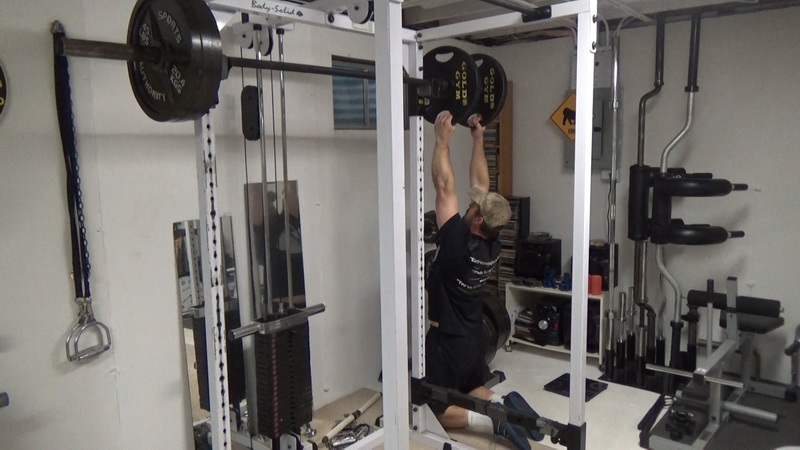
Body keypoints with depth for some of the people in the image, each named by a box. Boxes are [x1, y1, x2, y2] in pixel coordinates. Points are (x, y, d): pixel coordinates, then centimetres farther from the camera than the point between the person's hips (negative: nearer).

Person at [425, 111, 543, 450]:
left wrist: (442, 139, -19)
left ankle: (495, 421, -12)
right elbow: (480, 185, 0)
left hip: (448, 340, -7)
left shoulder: (459, 242, -25)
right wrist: (478, 139, 2)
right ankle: (504, 404, 0)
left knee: (438, 411, 7)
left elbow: (445, 187, -23)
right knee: (472, 390, 28)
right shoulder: (492, 245, -5)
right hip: (475, 337, 7)